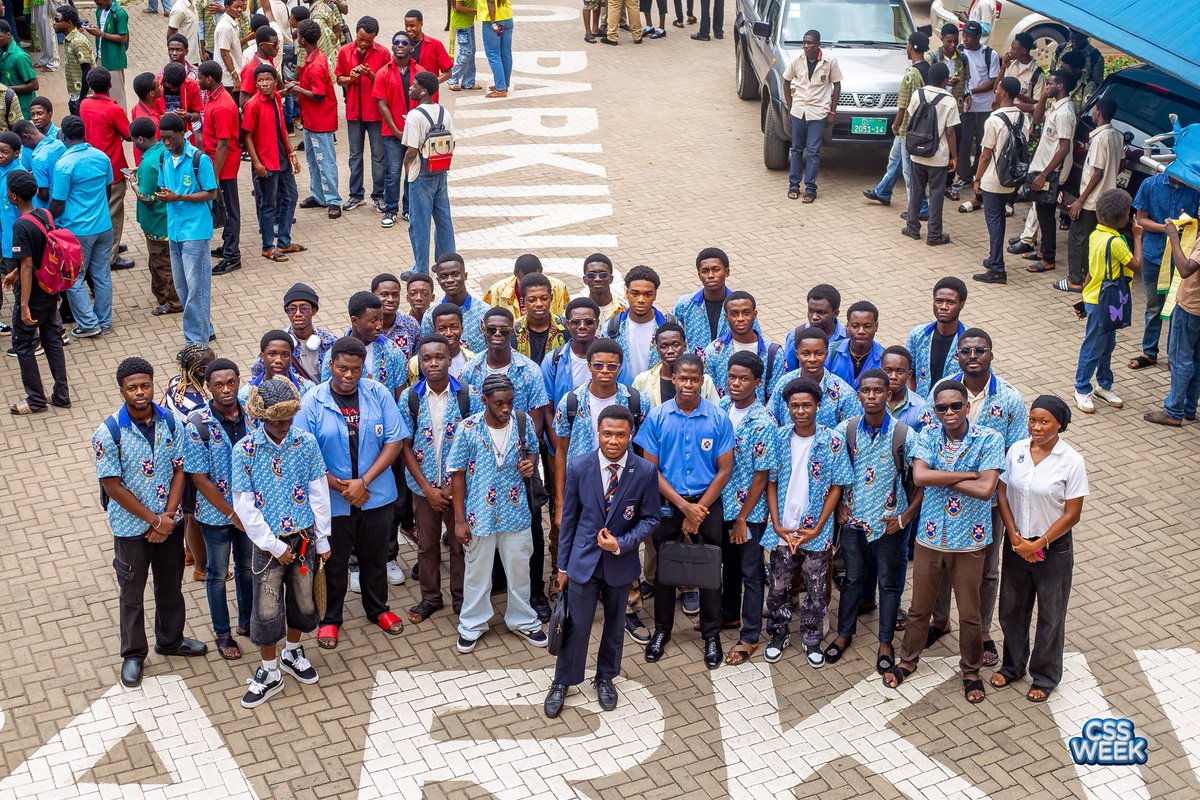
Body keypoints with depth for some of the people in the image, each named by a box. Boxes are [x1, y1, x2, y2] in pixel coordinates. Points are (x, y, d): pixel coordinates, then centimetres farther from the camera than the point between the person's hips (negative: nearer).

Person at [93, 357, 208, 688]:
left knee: (171, 586, 20)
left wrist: (168, 516, -13)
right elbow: (113, 485, -17)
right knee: (132, 593, 13)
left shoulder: (170, 421, -8)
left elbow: (179, 470, -4)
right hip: (131, 527, -3)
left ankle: (170, 640, 43)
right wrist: (153, 520, -16)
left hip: (170, 522, 4)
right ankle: (133, 654, 31)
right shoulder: (109, 433, -20)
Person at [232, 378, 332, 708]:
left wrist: (322, 539, 2)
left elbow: (318, 493, 0)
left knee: (303, 600, 16)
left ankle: (292, 653, 41)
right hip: (268, 542, -2)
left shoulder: (306, 442, -8)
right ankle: (270, 672, 22)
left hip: (304, 536, 2)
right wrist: (274, 545, -12)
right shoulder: (244, 450, -14)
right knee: (267, 609, 4)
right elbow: (244, 506, -12)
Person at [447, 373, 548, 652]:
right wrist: (459, 520, -8)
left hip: (516, 512, 2)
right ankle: (472, 625, 31)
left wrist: (529, 463, -13)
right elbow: (457, 474, -8)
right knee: (477, 571, 13)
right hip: (480, 514, -2)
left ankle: (522, 620, 36)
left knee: (519, 568, 16)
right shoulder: (468, 429, -15)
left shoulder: (522, 422, -8)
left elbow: (532, 450, 13)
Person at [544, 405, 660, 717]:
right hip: (584, 559, -1)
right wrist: (563, 565, 3)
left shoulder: (645, 471, -14)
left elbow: (650, 518, -3)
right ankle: (562, 682, 25)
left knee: (614, 622, 18)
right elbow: (569, 518, -3)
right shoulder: (578, 466, -12)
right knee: (576, 624, 5)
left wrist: (622, 544, -19)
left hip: (621, 561, 1)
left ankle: (605, 678, 39)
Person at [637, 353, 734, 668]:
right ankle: (662, 630, 27)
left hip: (707, 503, 0)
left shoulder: (719, 418, -6)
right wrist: (684, 506, -13)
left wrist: (698, 511, -11)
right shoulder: (657, 417, -5)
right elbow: (650, 468, -5)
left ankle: (711, 634, 21)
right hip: (668, 503, 1)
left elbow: (724, 471, -4)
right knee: (664, 568, 11)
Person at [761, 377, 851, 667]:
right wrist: (777, 526, -6)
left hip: (817, 532, -1)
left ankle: (812, 640, 26)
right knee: (778, 587, 11)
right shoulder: (778, 438, -2)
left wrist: (817, 529, -9)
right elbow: (771, 483, 2)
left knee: (816, 591, 8)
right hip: (783, 530, 1)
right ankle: (779, 635, 30)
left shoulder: (832, 441, -7)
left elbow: (835, 488, -4)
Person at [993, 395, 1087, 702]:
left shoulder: (1072, 462, -16)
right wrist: (1015, 538, -9)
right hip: (1016, 544, 4)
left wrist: (1037, 544, -15)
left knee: (1050, 615, 11)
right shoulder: (1016, 450, -6)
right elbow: (1003, 495, 0)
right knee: (1011, 608, 17)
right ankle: (1013, 665, 39)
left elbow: (1072, 514, -14)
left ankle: (1045, 676, 30)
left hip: (1053, 548, -4)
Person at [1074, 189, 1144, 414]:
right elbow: (1137, 265, -17)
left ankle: (1104, 386, 31)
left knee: (1107, 345, 19)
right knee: (1093, 347, 1)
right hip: (1102, 303, -9)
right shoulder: (1115, 242, -24)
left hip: (1096, 300, 9)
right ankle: (1082, 390, 11)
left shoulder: (1096, 234, 3)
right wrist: (1137, 238, -9)